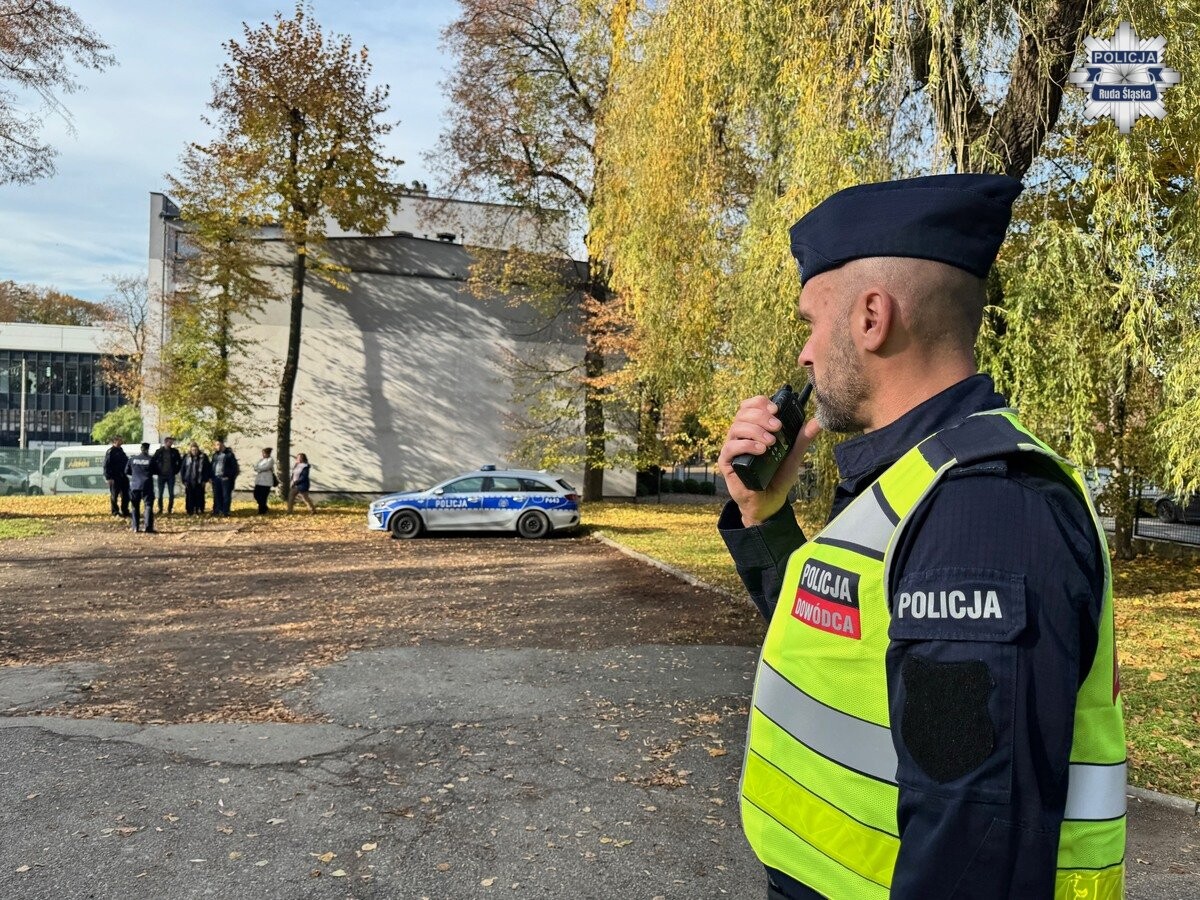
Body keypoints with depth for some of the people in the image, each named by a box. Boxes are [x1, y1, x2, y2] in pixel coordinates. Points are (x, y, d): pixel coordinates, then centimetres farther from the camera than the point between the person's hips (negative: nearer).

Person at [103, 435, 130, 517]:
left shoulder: (121, 450, 14)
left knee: (125, 495, 10)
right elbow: (107, 465, -14)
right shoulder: (110, 451, -10)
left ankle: (125, 511, 20)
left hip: (123, 476, 8)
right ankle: (115, 511, 11)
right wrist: (109, 477, -18)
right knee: (114, 495, 3)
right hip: (114, 478, -8)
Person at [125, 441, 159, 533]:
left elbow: (127, 471, 9)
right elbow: (157, 471, 1)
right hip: (147, 486, -3)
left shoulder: (132, 458, 2)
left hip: (134, 485, 3)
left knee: (135, 506, 13)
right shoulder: (151, 459, -6)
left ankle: (135, 527, 13)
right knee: (149, 506, -1)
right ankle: (148, 528, -9)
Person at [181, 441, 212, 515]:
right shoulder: (186, 457, 3)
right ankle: (190, 511, 13)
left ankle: (199, 511, 11)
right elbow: (182, 469, 7)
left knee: (199, 497, 3)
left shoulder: (203, 457, -1)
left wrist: (205, 479, -4)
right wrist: (184, 480, 1)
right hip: (189, 482, 1)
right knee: (189, 498, 4)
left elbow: (208, 468, 1)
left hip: (199, 482, -1)